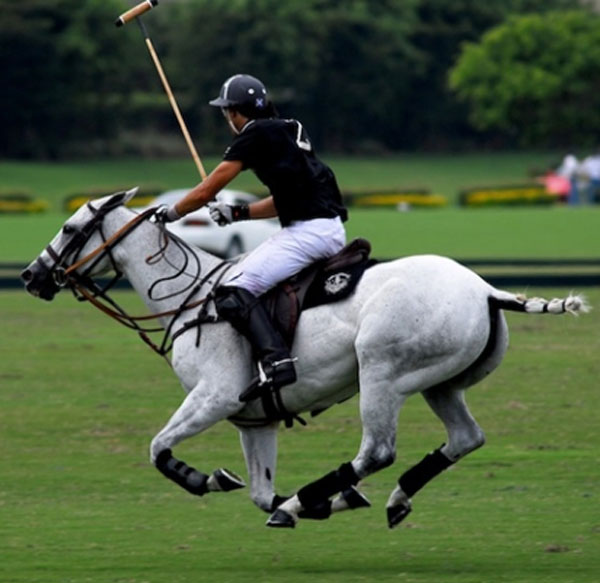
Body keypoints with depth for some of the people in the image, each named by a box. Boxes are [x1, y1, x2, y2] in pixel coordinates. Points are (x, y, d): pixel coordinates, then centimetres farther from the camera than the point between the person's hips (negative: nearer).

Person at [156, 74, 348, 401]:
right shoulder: (288, 132, 23)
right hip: (333, 230, 10)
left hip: (307, 232, -10)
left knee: (233, 293, -17)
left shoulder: (256, 135, -4)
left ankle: (275, 360, -36)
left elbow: (205, 193, -2)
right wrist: (238, 213, 23)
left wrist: (169, 214, 13)